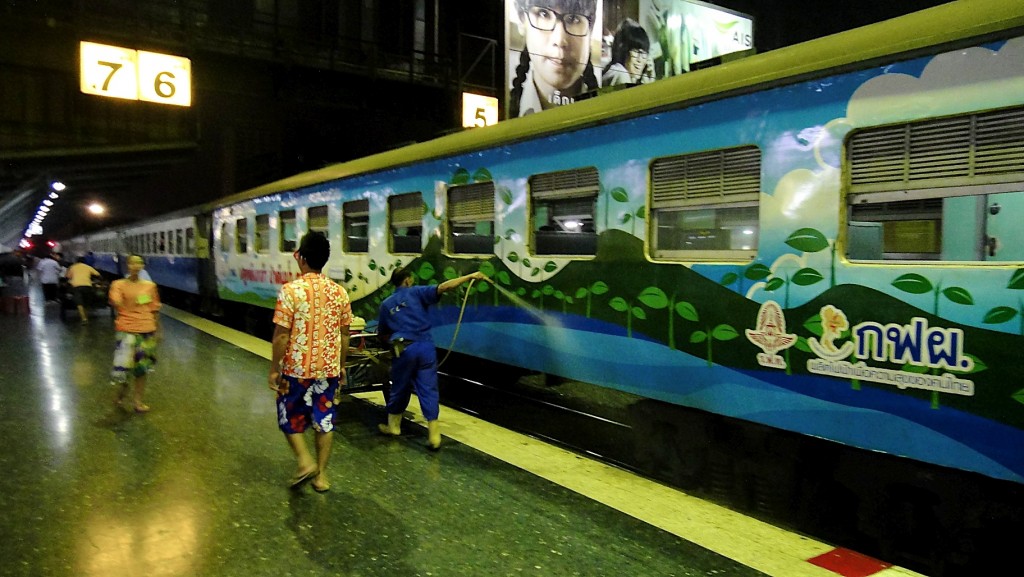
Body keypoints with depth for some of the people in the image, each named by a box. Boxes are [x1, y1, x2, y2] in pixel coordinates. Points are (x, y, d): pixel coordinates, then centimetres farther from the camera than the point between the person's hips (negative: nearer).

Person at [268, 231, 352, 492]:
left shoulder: (291, 290, -14)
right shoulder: (340, 292, -1)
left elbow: (281, 336, -14)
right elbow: (344, 335, 5)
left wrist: (274, 368, -3)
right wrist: (341, 366, 16)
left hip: (297, 369, -3)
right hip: (328, 369, 4)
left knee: (290, 418, 17)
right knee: (325, 421, 13)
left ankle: (305, 461, 5)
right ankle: (321, 474, 20)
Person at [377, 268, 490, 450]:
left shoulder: (386, 304, 13)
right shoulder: (415, 293, 3)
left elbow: (382, 334, 18)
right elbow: (442, 287, -11)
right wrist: (470, 276, -11)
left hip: (403, 350, 2)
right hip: (425, 346, -2)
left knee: (399, 389, 18)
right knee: (428, 390, 1)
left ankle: (393, 426, 34)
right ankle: (433, 434, -2)